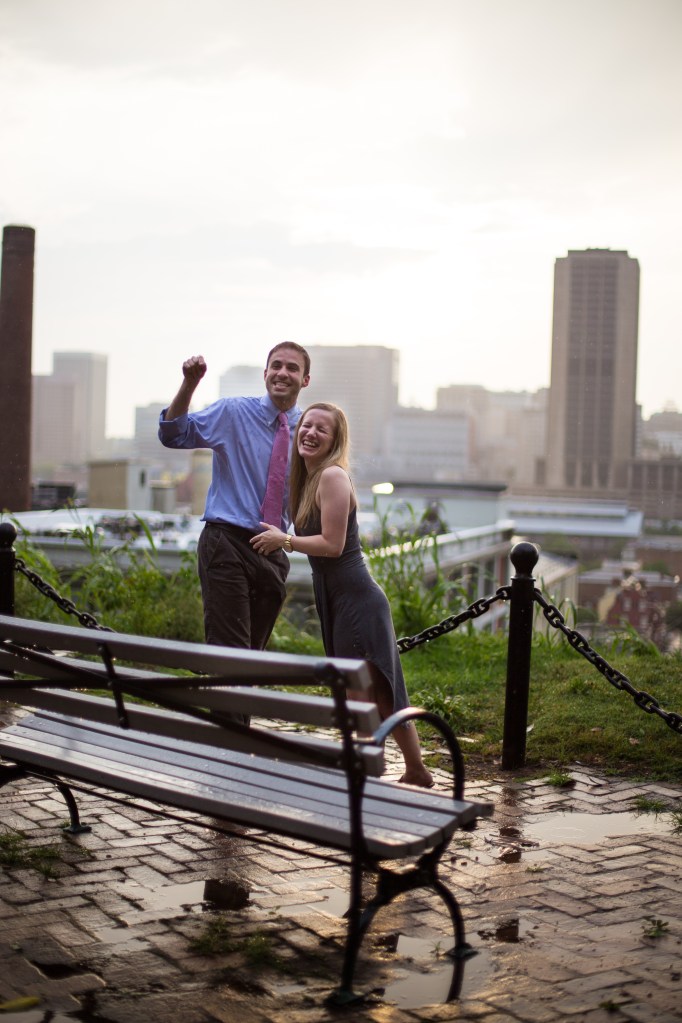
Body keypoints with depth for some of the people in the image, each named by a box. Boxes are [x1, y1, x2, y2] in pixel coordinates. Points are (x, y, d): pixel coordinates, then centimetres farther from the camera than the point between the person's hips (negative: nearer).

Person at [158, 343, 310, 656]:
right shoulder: (233, 413, 0)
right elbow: (174, 435, -8)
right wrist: (189, 384, -20)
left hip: (273, 554, 5)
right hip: (227, 544, -4)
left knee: (254, 652, 13)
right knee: (230, 652, -13)